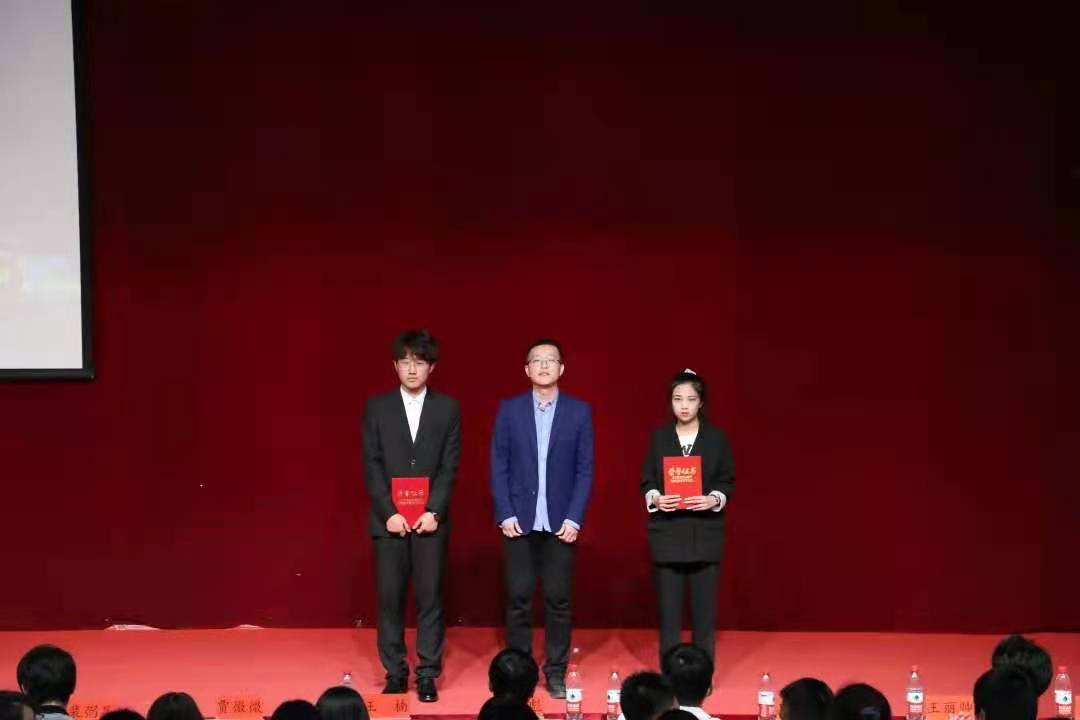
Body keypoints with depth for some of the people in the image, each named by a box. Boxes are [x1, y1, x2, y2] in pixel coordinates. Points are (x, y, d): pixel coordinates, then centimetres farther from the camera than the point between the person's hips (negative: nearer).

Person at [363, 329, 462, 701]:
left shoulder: (447, 408, 5)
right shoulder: (377, 407, 5)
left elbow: (450, 466, 0)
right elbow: (372, 465, 0)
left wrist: (433, 511, -11)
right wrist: (389, 513, -9)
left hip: (431, 518, 0)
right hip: (389, 519, 0)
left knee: (430, 597, -1)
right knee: (390, 598, 2)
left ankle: (428, 675, 6)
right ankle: (395, 673, 10)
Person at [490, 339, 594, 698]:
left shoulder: (579, 411, 3)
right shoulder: (509, 410, 4)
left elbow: (585, 469, 1)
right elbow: (498, 466, 3)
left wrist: (574, 518, -7)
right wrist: (505, 515, -6)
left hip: (561, 521, 0)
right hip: (519, 520, 0)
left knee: (558, 599, 3)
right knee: (519, 598, 2)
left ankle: (556, 672, 11)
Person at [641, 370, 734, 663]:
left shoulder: (717, 437, 2)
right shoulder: (659, 436, 5)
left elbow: (728, 481, 4)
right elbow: (647, 482, 7)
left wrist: (715, 499, -15)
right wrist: (655, 498, -14)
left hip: (705, 534, -1)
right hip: (667, 534, 1)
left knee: (704, 607, 2)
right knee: (668, 608, 3)